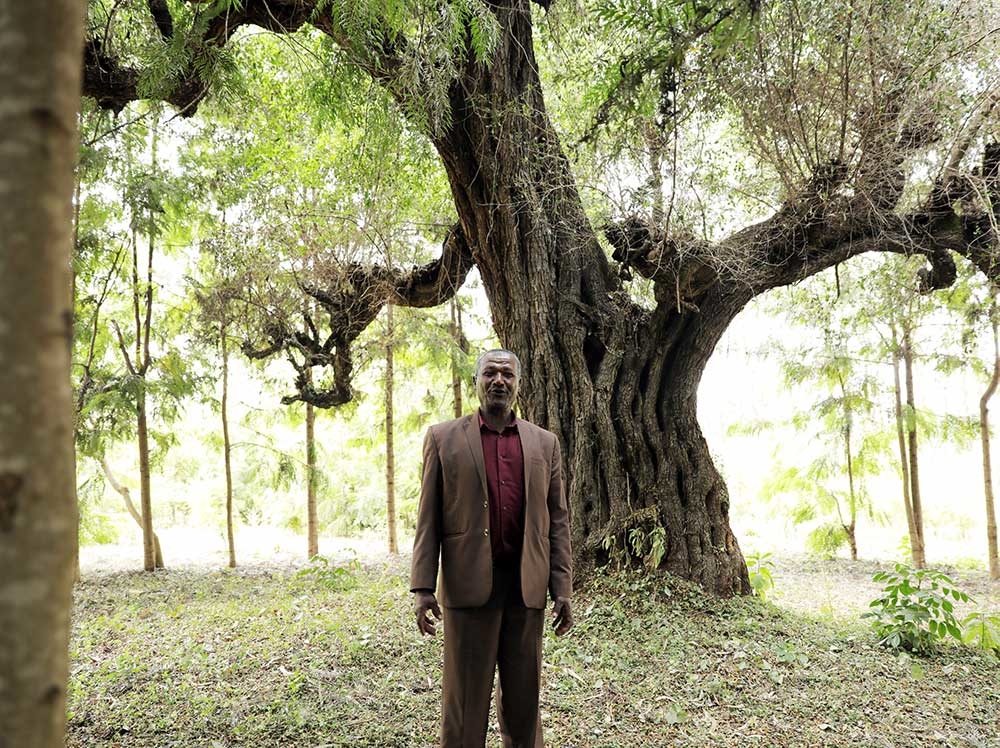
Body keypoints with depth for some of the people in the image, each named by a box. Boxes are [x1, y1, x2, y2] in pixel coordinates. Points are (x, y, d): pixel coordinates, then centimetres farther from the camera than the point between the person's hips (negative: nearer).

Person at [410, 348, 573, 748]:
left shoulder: (544, 442, 9)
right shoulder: (444, 438, 4)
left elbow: (557, 520, 8)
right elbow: (428, 520, 1)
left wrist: (562, 589, 1)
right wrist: (422, 588, -6)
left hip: (527, 587, 2)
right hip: (470, 584, -2)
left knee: (523, 698, 12)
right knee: (464, 700, 5)